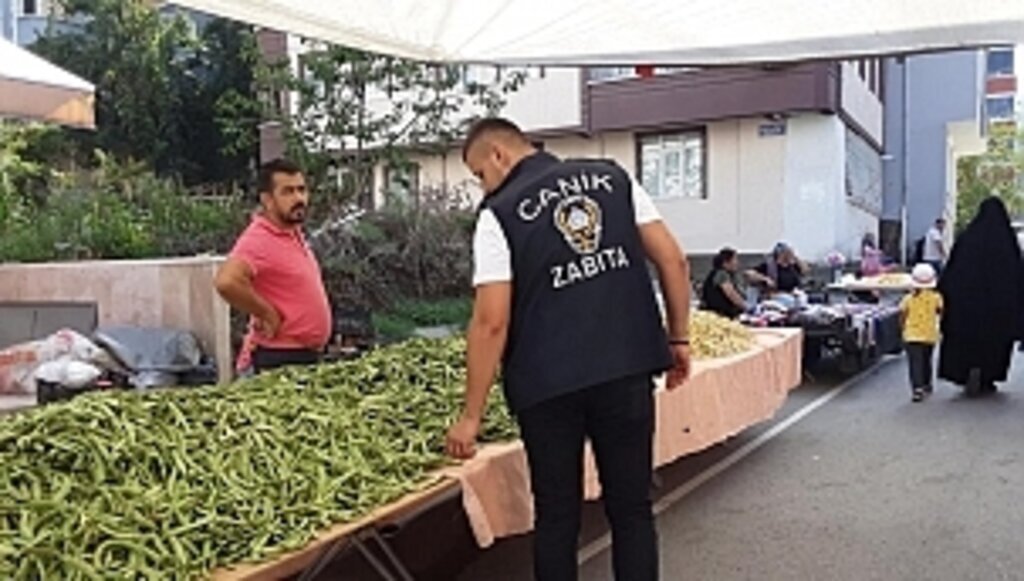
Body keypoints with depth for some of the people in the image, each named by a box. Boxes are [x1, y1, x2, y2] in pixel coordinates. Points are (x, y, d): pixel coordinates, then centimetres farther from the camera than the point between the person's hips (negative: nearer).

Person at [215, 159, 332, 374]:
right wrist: (268, 315, -24)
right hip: (281, 357, -9)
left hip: (309, 355, 9)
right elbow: (227, 282, -36)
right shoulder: (259, 239, -20)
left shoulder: (294, 233, 9)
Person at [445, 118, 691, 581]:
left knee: (557, 515, 12)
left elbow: (492, 321, -10)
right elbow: (673, 261, 5)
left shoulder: (500, 213, -3)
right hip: (627, 370, 3)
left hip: (548, 384, -3)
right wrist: (679, 338, 14)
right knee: (632, 507, 12)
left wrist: (471, 416, -5)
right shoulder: (613, 178, 9)